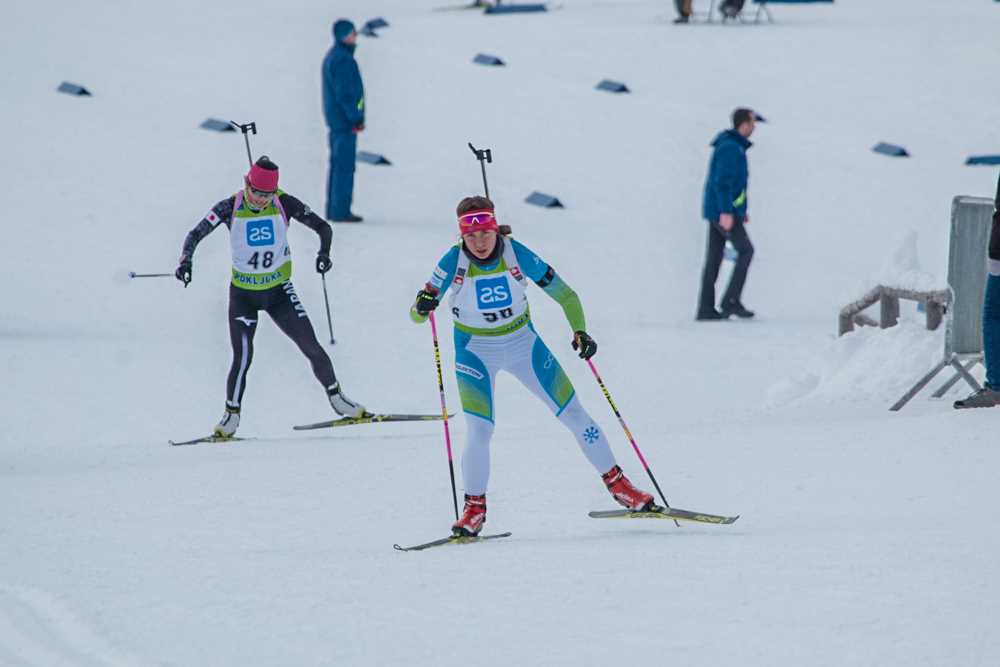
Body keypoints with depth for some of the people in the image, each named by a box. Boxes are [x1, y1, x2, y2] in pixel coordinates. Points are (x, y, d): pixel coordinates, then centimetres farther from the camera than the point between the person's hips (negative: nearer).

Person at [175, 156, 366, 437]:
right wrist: (186, 260, -26)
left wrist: (324, 252, -22)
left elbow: (322, 227, -3)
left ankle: (335, 396, 17)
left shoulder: (284, 204, -10)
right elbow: (195, 235, -8)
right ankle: (231, 416, 7)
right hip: (243, 294, -1)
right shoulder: (230, 208, -12)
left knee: (311, 347, -3)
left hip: (279, 291, 1)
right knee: (242, 358, -10)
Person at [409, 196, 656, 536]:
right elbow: (418, 313, -16)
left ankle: (617, 484, 17)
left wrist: (580, 330, -23)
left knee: (573, 413, 2)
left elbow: (561, 291, -10)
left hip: (523, 343, 1)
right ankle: (474, 508, 4)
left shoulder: (516, 254, -18)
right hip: (476, 352, -1)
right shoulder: (455, 261, -19)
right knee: (480, 431, -16)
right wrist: (422, 307, -40)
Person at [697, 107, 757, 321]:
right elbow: (722, 181, -22)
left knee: (714, 257, 7)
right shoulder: (731, 148, -14)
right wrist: (726, 212, -25)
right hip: (724, 210, -10)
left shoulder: (733, 146, 18)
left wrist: (740, 211, 25)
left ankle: (706, 309, 4)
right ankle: (731, 300, -11)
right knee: (745, 250, -7)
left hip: (716, 212, 10)